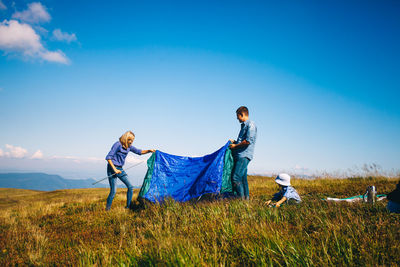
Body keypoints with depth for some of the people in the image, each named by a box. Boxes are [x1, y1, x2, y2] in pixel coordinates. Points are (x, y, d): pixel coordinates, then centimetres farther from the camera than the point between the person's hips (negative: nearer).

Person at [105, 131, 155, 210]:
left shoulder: (129, 146, 5)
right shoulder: (118, 145, -17)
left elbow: (139, 151, 15)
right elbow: (108, 157, -18)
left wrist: (149, 151, -3)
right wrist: (114, 169, -24)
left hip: (120, 169, 8)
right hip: (112, 169, -8)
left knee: (130, 187, 4)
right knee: (113, 191, -10)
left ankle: (128, 207, 14)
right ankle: (107, 209, 6)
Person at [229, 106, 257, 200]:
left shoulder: (251, 124, -7)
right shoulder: (243, 125, 23)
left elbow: (248, 141, -18)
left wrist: (235, 145, -9)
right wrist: (234, 141, 16)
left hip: (244, 155, -10)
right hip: (239, 155, 10)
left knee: (236, 177, -16)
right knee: (242, 178, 10)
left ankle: (241, 198, -12)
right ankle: (246, 198, 15)